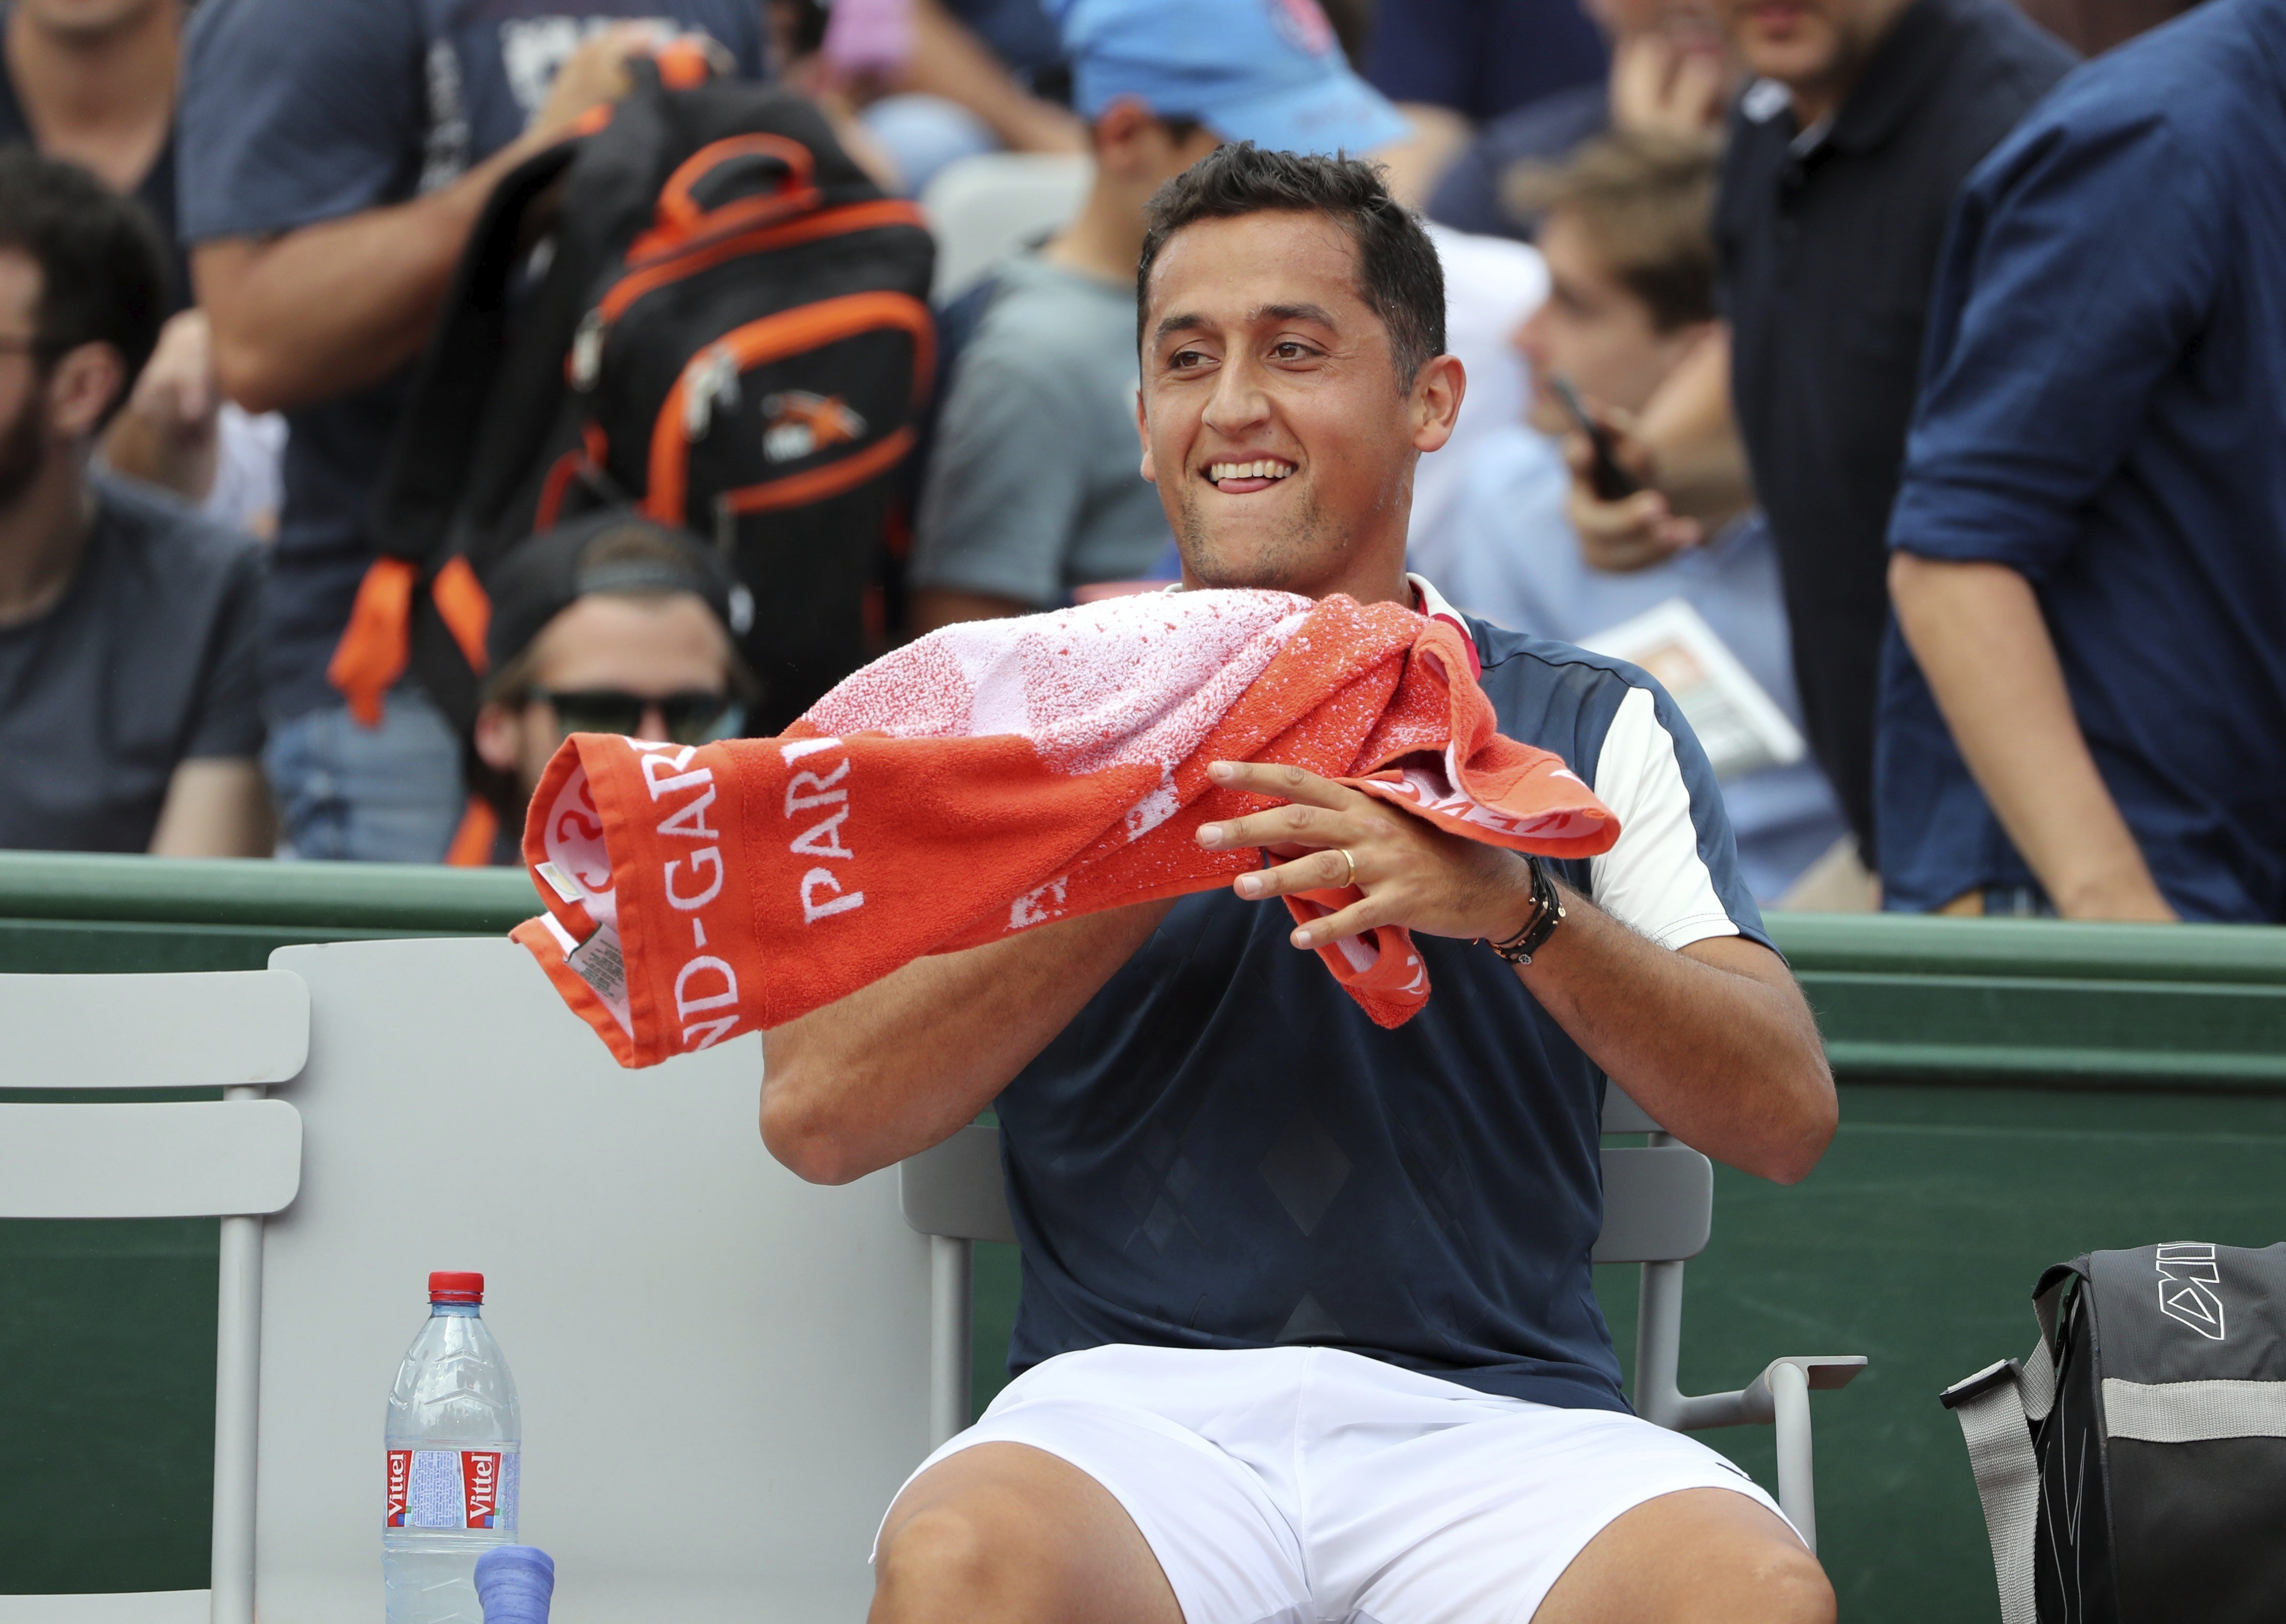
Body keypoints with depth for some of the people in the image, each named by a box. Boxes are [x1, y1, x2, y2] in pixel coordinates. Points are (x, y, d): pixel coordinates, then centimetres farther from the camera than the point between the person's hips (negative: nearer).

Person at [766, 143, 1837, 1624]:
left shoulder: (1593, 727, 17)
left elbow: (1788, 1115, 2)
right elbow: (819, 1111, 2)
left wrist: (1516, 904, -15)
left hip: (1497, 1427, 1)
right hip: (1136, 1397, 0)